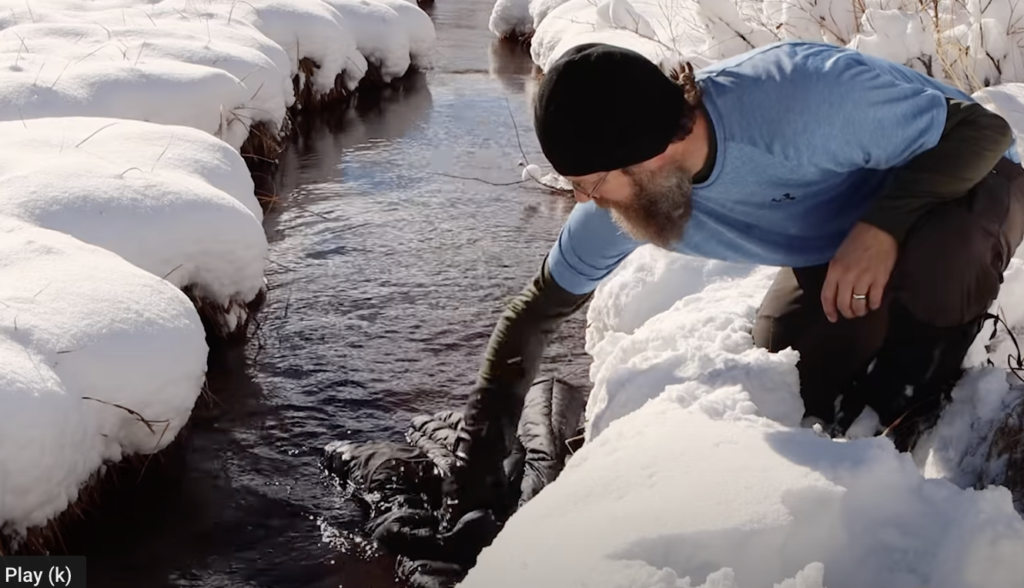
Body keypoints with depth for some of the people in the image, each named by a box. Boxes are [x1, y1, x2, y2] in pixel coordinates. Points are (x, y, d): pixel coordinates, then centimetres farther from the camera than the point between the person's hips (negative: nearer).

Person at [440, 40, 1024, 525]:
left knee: (942, 248, -38)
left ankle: (910, 408, -8)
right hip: (837, 247, 5)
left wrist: (884, 225, -45)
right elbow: (536, 313, -8)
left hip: (968, 181, -4)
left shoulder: (806, 97, -39)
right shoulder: (621, 200, -19)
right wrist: (477, 479, -11)